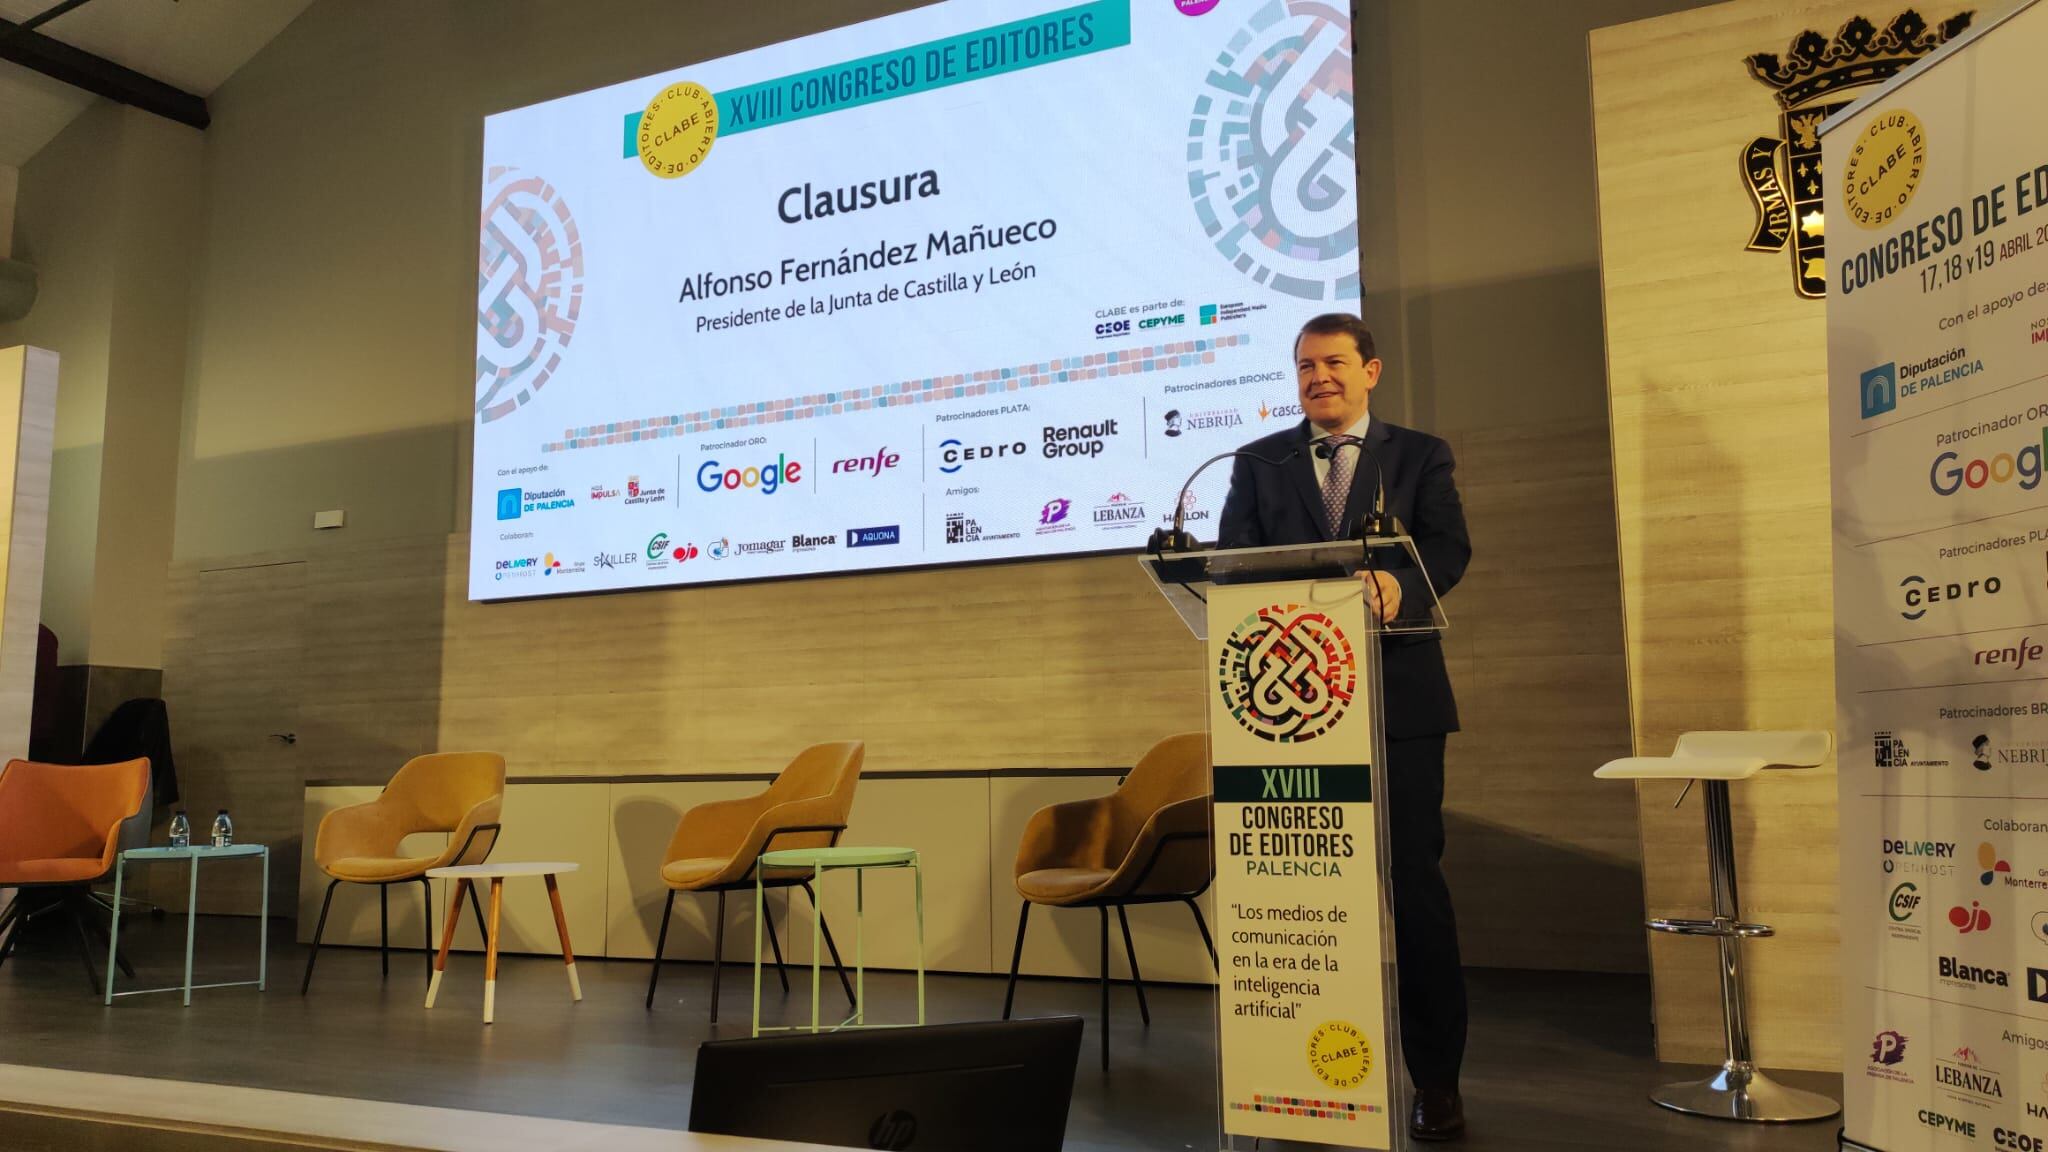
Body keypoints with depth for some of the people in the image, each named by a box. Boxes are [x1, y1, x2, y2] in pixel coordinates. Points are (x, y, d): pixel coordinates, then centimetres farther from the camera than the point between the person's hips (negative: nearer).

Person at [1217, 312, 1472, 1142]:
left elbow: (1449, 548, -6)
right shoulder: (1259, 463, 13)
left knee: (1414, 879, 2)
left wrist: (1398, 584, -29)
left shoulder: (1420, 456, 9)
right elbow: (1231, 561, 3)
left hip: (1399, 697, -1)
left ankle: (1436, 1079, 13)